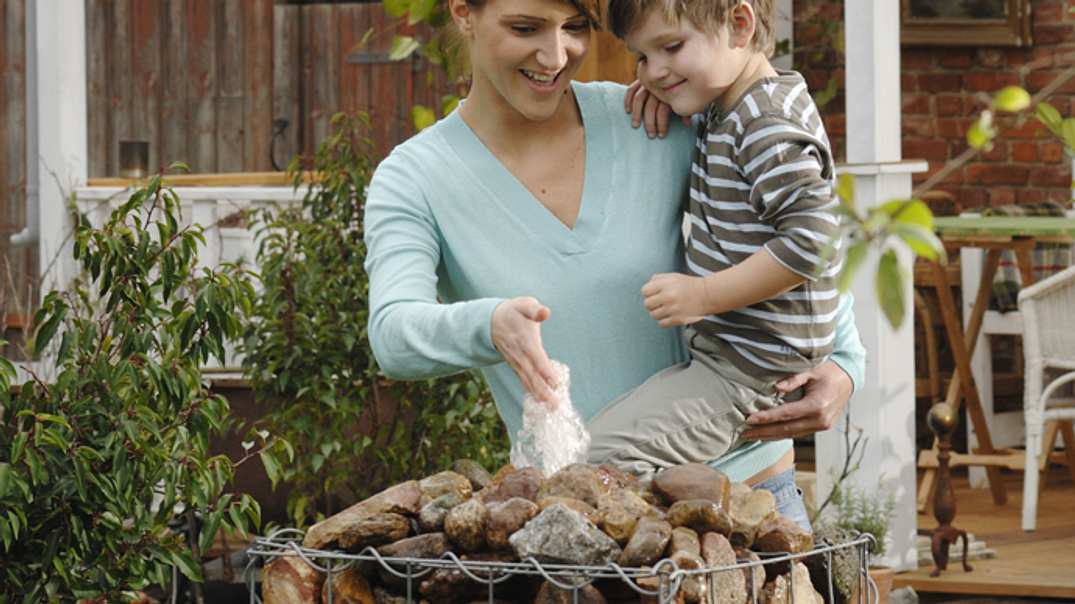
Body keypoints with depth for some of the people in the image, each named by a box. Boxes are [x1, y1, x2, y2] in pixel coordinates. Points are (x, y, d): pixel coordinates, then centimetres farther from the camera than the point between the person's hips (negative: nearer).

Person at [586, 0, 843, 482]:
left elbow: (812, 238, -27)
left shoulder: (769, 124, -21)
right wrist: (662, 95, 11)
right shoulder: (725, 113, 10)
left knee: (598, 459, -23)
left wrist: (705, 295, -24)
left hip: (746, 371, -11)